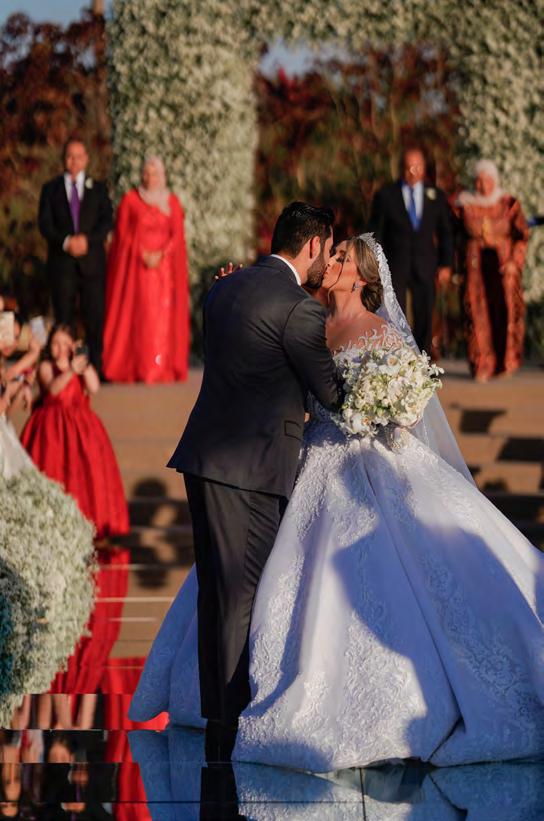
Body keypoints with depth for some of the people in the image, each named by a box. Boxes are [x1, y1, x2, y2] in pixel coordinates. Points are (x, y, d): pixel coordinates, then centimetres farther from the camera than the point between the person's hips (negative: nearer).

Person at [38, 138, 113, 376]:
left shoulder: (98, 188, 13)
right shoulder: (51, 189, 11)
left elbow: (106, 221, 2)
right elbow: (45, 223, 2)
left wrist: (87, 239, -15)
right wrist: (66, 241, -14)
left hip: (91, 260, 0)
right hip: (62, 261, 0)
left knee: (95, 315, -3)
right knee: (63, 316, -1)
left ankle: (96, 364, 2)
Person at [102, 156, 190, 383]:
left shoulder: (172, 201, 10)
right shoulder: (130, 199, 4)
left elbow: (177, 234, 6)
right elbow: (123, 233, 0)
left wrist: (161, 254, -10)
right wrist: (143, 254, -11)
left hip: (164, 263, 2)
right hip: (136, 263, -2)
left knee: (163, 313, -3)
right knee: (138, 312, -8)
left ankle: (163, 368, -2)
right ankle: (136, 368, -8)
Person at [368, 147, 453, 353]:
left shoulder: (436, 196, 7)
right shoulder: (386, 195, 2)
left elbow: (445, 233, 11)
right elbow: (375, 233, 3)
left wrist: (446, 264, 4)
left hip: (425, 267, 2)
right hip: (394, 266, -2)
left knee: (424, 319, 3)